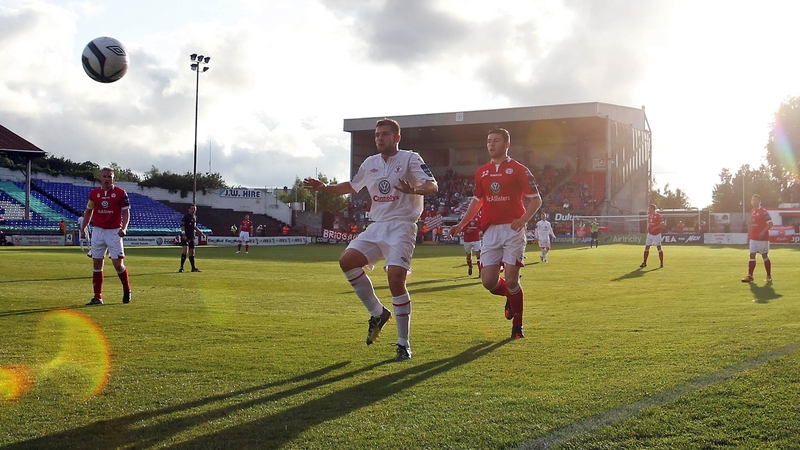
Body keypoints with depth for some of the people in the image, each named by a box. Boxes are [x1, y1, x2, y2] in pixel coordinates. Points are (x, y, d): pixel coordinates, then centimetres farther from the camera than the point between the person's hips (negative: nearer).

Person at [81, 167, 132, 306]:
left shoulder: (120, 193, -3)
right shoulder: (94, 193, 6)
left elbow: (126, 212, -2)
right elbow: (88, 211, 16)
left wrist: (124, 228, -16)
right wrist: (83, 228, 11)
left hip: (114, 232, -3)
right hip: (98, 231, 3)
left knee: (118, 264, -6)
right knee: (97, 263, 3)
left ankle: (127, 289, 18)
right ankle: (97, 297, 9)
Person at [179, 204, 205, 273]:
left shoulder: (195, 217, 15)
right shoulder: (186, 216, -8)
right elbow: (182, 225, -15)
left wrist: (201, 233, 27)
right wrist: (183, 234, -26)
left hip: (192, 237, 8)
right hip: (186, 236, -8)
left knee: (192, 252, 12)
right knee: (185, 251, -19)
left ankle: (193, 268, 19)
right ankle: (181, 267, -15)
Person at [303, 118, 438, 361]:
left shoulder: (410, 159, -5)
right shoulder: (370, 163, 13)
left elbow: (433, 186, -17)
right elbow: (352, 186, 30)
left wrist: (414, 190, -38)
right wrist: (325, 188, 17)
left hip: (401, 227, -7)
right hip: (377, 226, 7)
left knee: (396, 279, -18)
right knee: (347, 260, -11)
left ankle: (403, 344, -6)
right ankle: (378, 312, 5)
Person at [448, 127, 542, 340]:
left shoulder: (518, 170, -1)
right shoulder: (482, 172, 13)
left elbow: (536, 199, -1)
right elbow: (477, 200, 23)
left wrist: (524, 218, -19)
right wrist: (461, 224, 15)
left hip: (513, 230, -4)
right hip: (491, 231, 4)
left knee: (511, 280, -8)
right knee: (488, 281, -3)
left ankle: (517, 325, 10)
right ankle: (510, 297, 31)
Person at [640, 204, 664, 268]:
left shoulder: (658, 216, -11)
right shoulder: (649, 216, 11)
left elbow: (662, 224, -13)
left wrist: (655, 228, -22)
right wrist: (647, 229, 3)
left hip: (657, 234, -7)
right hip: (650, 234, 7)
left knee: (659, 248, -3)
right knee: (646, 247, 4)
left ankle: (661, 263, 5)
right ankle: (644, 263, 9)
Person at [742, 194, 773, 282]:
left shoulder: (763, 211, -12)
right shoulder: (752, 211, 11)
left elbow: (770, 223, -16)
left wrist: (763, 232, -25)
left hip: (762, 238, -7)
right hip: (753, 238, 7)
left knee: (765, 256, 2)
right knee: (752, 256, 0)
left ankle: (769, 276, 13)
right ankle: (750, 276, -1)